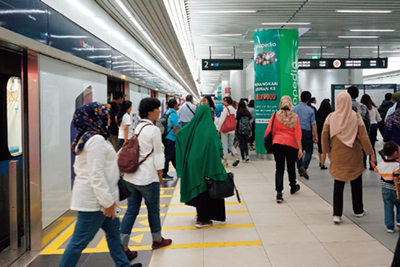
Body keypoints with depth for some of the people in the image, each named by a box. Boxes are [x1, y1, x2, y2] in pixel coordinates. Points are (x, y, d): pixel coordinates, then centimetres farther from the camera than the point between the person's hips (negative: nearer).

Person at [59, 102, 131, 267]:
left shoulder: (88, 137, 12)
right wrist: (108, 201, -19)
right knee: (80, 241, -1)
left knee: (113, 230, 19)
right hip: (93, 199, -11)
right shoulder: (97, 140, -20)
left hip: (93, 196, 11)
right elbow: (96, 175, -24)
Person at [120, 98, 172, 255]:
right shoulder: (154, 130, -13)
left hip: (131, 176, 7)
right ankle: (157, 240, 30)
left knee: (131, 210, 8)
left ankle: (123, 246, 7)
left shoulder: (137, 128, 11)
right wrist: (160, 174, 1)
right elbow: (158, 155, -11)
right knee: (153, 209, 12)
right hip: (147, 177, -7)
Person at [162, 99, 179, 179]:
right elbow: (175, 128, -18)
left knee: (173, 155, 19)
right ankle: (164, 174, 4)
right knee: (168, 156, -2)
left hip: (166, 137, 9)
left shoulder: (167, 112, 10)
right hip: (170, 138, -9)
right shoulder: (173, 114, -16)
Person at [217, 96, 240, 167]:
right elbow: (234, 120, 12)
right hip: (232, 130, 6)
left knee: (225, 145, 2)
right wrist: (234, 129, 17)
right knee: (230, 145, 15)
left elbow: (222, 120, -13)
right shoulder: (234, 109, 9)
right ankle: (236, 157, -4)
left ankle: (225, 161, 4)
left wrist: (219, 129, -5)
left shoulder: (226, 109, -12)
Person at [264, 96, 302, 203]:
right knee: (291, 167, 18)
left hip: (277, 144, 0)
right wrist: (300, 148, -1)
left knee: (279, 168, 0)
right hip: (291, 145, 0)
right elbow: (297, 134, -4)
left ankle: (279, 192, -9)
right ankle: (293, 187, 38)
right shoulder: (294, 116, -2)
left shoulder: (275, 115, -2)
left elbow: (269, 131, -1)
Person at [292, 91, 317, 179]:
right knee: (309, 151, 5)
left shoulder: (294, 109, 1)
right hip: (306, 132, -3)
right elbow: (313, 124, -4)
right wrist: (315, 135, 3)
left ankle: (300, 170, 16)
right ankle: (304, 166, -16)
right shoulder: (310, 110, -4)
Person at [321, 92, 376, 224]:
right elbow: (364, 137, -8)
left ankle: (337, 214, 1)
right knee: (356, 183, 16)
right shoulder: (356, 116, -8)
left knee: (338, 184, 6)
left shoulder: (331, 117, -5)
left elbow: (324, 135, -5)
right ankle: (358, 210, 30)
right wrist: (371, 153, -1)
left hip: (337, 155, 1)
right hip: (354, 155, -1)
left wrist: (328, 151, 7)